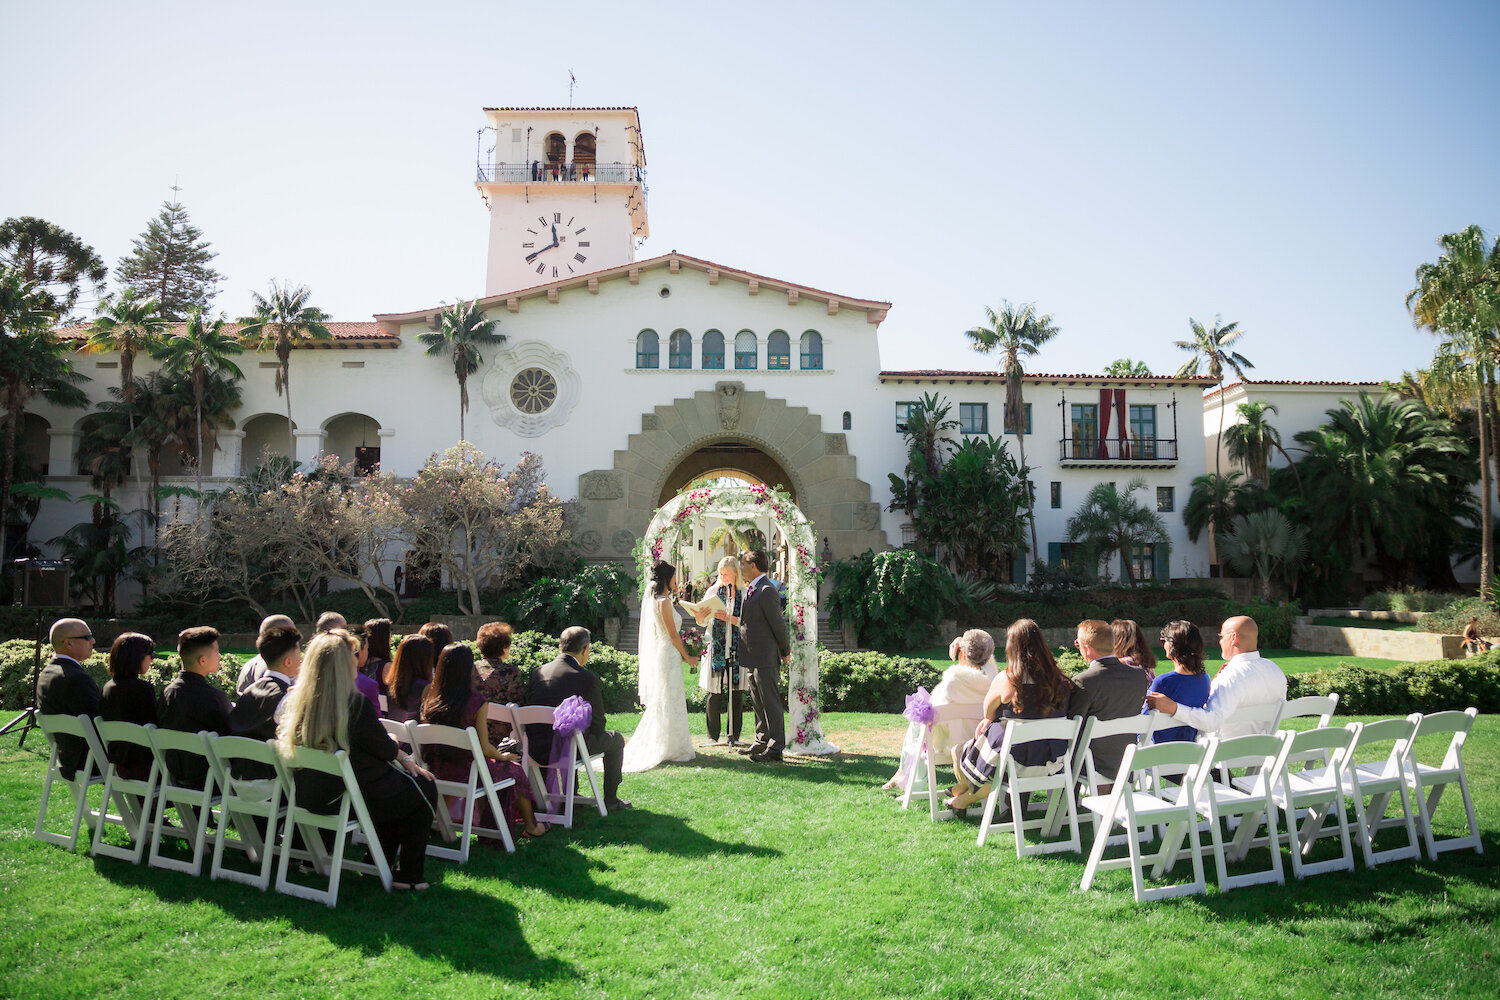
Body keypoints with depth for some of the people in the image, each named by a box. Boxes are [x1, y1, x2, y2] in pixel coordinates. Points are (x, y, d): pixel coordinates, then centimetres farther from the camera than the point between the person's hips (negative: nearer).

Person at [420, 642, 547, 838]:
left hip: (438, 771, 5)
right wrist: (503, 756, 7)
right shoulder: (477, 701, -20)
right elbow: (484, 748, -15)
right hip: (466, 771, -5)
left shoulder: (430, 696, -6)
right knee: (515, 770, 21)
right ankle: (530, 827, 37)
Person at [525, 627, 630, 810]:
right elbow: (598, 724, -4)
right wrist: (589, 739, 18)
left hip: (536, 752, 6)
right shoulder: (588, 678, -11)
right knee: (616, 739, 21)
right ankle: (610, 799, 27)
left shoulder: (537, 672, 2)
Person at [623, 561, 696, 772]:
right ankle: (669, 747, 4)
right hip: (667, 655, -10)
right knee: (668, 701, -2)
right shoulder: (663, 602, -17)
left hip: (655, 655, 10)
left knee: (659, 702, 15)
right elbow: (673, 635, -14)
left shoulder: (651, 599, 12)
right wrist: (687, 656, -6)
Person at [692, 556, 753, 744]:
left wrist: (729, 618, -16)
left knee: (737, 693, 3)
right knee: (715, 693, 0)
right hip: (716, 647, 1)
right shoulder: (712, 591, 8)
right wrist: (699, 617, -12)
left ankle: (734, 735, 13)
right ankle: (713, 735, 9)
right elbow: (704, 622, 10)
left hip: (737, 649, -1)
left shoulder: (745, 594, 1)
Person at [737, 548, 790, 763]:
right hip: (752, 657, 10)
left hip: (766, 657, -10)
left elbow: (777, 622, -14)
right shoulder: (749, 590, 14)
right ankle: (762, 742, 30)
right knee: (758, 703, 18)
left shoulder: (766, 590, -16)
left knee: (770, 702, -4)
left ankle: (775, 749, 2)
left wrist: (785, 651, -6)